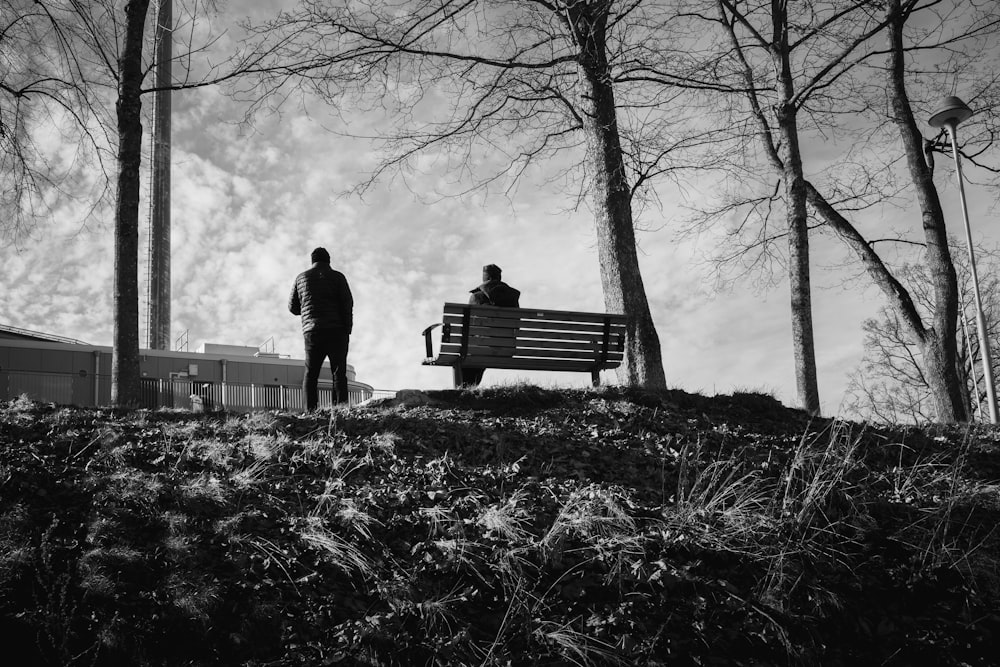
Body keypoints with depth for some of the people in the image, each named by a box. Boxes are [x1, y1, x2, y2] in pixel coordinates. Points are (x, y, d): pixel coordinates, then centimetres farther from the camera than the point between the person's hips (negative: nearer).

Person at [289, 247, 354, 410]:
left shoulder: (301, 277, 14)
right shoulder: (337, 277, 6)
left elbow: (293, 307, 17)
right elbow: (348, 303, -3)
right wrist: (347, 330, 1)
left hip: (311, 331, 2)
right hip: (336, 330, -2)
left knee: (310, 373, 4)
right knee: (339, 372, -3)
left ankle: (311, 411, -8)